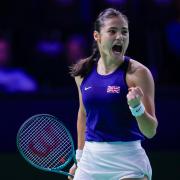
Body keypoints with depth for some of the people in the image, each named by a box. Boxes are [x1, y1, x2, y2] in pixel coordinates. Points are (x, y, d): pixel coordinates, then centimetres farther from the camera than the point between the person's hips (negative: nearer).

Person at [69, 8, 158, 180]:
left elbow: (151, 132, -10)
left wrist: (137, 107, -27)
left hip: (127, 163, -4)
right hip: (90, 159, 4)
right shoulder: (83, 72, 5)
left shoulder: (138, 73, -8)